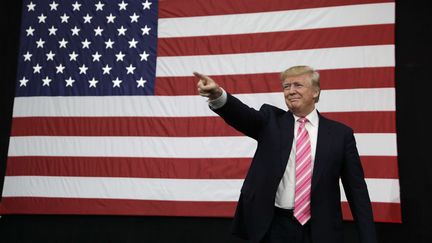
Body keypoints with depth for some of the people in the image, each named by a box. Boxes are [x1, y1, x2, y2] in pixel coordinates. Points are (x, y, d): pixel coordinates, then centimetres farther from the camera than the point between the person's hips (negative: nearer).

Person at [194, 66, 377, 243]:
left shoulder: (340, 133, 2)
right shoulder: (271, 121, 3)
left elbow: (357, 190, 2)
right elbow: (243, 114, -18)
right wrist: (217, 95, -38)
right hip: (275, 227, 0)